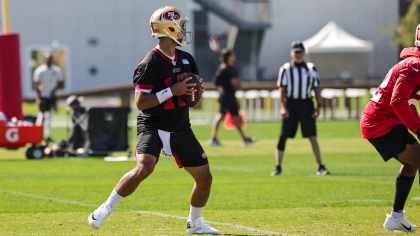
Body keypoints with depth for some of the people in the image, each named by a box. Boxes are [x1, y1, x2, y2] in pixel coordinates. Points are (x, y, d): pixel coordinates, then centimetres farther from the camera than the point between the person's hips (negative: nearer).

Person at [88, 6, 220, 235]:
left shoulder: (187, 59, 7)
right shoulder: (149, 64, -15)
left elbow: (193, 92, 20)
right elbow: (141, 102, -19)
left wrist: (197, 87, -4)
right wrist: (171, 91, -24)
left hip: (181, 129, 7)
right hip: (153, 127, -7)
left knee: (205, 177, 6)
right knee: (144, 167, -29)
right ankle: (106, 208, -12)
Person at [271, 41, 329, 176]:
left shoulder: (311, 68, 11)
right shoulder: (285, 69, 4)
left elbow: (316, 89, 13)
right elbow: (281, 89, 0)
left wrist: (319, 106, 3)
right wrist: (282, 107, -11)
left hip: (306, 104, 1)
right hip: (291, 104, -1)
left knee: (312, 137, -3)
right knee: (283, 137, -1)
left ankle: (320, 167, -1)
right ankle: (278, 167, 7)